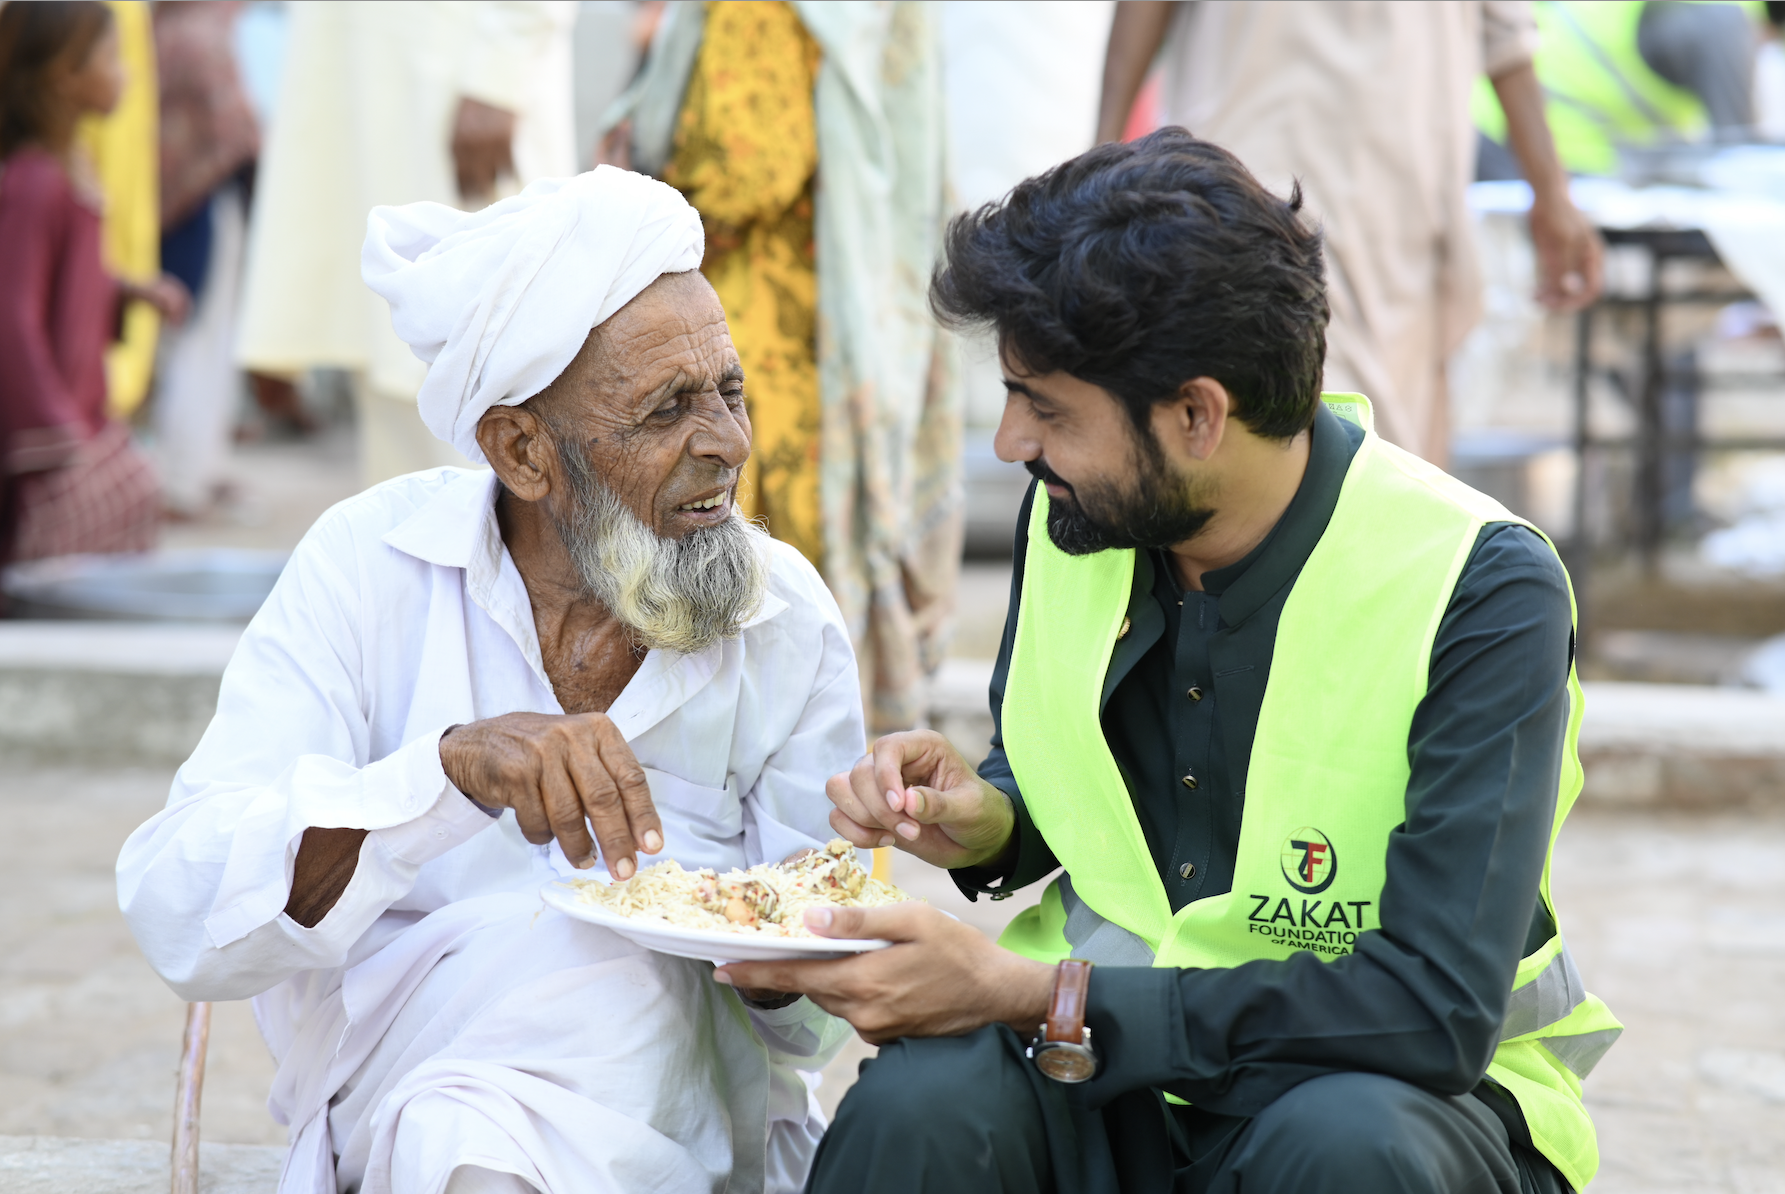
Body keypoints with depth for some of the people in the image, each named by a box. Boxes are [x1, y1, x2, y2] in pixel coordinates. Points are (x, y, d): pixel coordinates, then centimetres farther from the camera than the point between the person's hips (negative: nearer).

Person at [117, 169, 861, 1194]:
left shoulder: (791, 622, 0)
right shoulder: (374, 564, -5)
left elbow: (817, 1016, 4)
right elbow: (179, 917, -16)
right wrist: (452, 766, -31)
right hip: (391, 1099, -1)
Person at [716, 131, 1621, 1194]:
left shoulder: (1482, 592, -19)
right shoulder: (1078, 512, -2)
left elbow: (1433, 1009, -26)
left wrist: (1029, 996, -28)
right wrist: (984, 821, -8)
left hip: (1401, 1083, -2)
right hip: (1105, 1066, 2)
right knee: (921, 1106, -30)